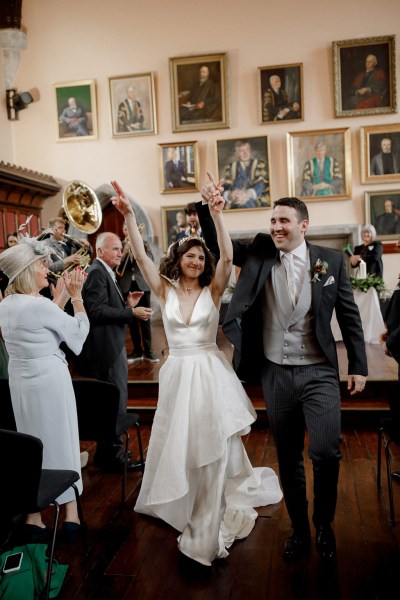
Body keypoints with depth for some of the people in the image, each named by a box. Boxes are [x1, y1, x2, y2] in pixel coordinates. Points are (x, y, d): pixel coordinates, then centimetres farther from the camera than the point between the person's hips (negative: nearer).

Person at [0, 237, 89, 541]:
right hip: (49, 379, -7)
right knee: (60, 440, 7)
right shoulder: (38, 304, -21)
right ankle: (71, 512, 20)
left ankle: (33, 516, 26)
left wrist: (61, 296, 11)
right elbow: (79, 330, -11)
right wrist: (76, 296, -1)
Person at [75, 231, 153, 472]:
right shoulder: (97, 272, -15)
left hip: (112, 346, 11)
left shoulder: (105, 272, 17)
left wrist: (128, 304, 3)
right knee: (115, 402, -1)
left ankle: (107, 453, 31)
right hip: (106, 348, -11)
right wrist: (132, 312, -24)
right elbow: (97, 310, -25)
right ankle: (114, 455, 12)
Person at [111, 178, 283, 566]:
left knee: (214, 447, 8)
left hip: (210, 375, -1)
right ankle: (186, 508, 41)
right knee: (179, 446, 14)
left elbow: (227, 257, -18)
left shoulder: (213, 290, -2)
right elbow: (141, 256, -10)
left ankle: (212, 521, 28)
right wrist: (128, 216, -23)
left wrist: (216, 217, -29)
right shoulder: (165, 291, 1)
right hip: (178, 376, 2)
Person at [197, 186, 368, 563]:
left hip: (319, 373, -1)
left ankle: (323, 524, 21)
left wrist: (358, 366, 2)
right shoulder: (259, 253, 1)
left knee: (326, 452, -10)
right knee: (288, 458, 13)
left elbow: (349, 316, 3)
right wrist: (206, 206, -12)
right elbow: (216, 244, 4)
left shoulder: (331, 261, -1)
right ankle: (299, 529, 34)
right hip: (275, 374, 2)